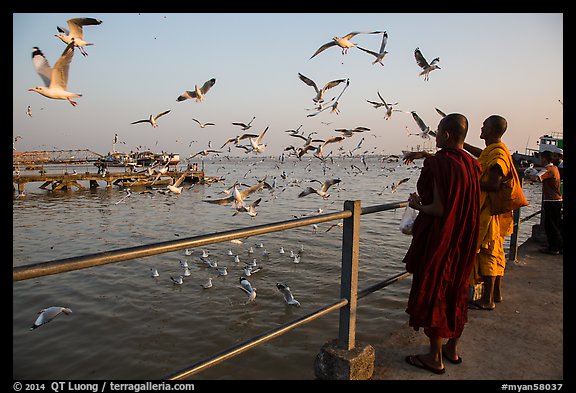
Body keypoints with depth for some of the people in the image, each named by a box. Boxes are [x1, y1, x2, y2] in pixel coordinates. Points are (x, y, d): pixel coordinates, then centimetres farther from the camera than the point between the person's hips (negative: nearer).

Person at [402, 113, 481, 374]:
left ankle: (435, 358, 17)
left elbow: (439, 209, -24)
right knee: (456, 292, 19)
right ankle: (452, 349, 34)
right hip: (463, 241, 8)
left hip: (438, 240, -8)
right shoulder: (472, 164, 5)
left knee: (432, 294, 5)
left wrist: (418, 206, -5)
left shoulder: (441, 163, -19)